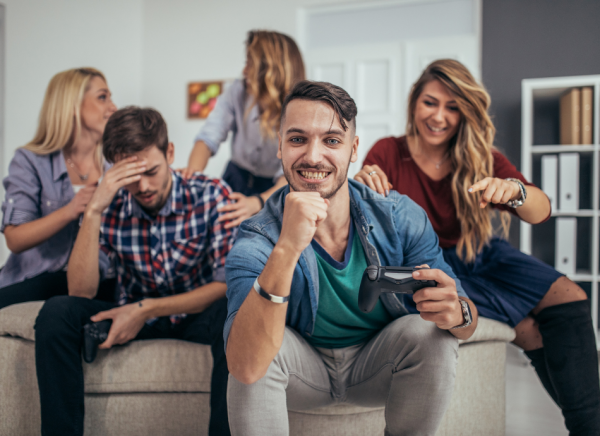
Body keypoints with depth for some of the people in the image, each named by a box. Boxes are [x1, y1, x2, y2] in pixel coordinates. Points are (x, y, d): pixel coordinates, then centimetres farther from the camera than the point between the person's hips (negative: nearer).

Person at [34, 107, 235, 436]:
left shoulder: (211, 196, -14)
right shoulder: (109, 207, -8)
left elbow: (228, 285, -18)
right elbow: (81, 291, -16)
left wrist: (147, 308, -24)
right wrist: (93, 212, -27)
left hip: (196, 316, -2)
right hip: (133, 318, 2)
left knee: (231, 312, -36)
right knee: (56, 312, -22)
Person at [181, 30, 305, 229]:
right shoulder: (238, 92, -12)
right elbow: (209, 138, -19)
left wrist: (256, 203, -51)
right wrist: (193, 173, -42)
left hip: (274, 188, -3)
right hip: (237, 178, 3)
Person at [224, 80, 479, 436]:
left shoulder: (401, 219, -16)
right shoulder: (257, 241, -23)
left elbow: (465, 318, -14)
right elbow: (245, 368, -39)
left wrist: (458, 313, -41)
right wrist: (286, 250, -50)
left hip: (376, 367, 2)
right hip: (303, 370, -2)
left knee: (429, 333, -26)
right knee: (257, 347, -31)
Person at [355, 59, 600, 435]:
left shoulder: (482, 160, 0)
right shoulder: (389, 154, -8)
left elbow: (540, 212, -12)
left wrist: (513, 189, -36)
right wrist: (361, 188, -39)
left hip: (481, 257, 5)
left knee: (569, 298, -15)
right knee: (527, 325, -22)